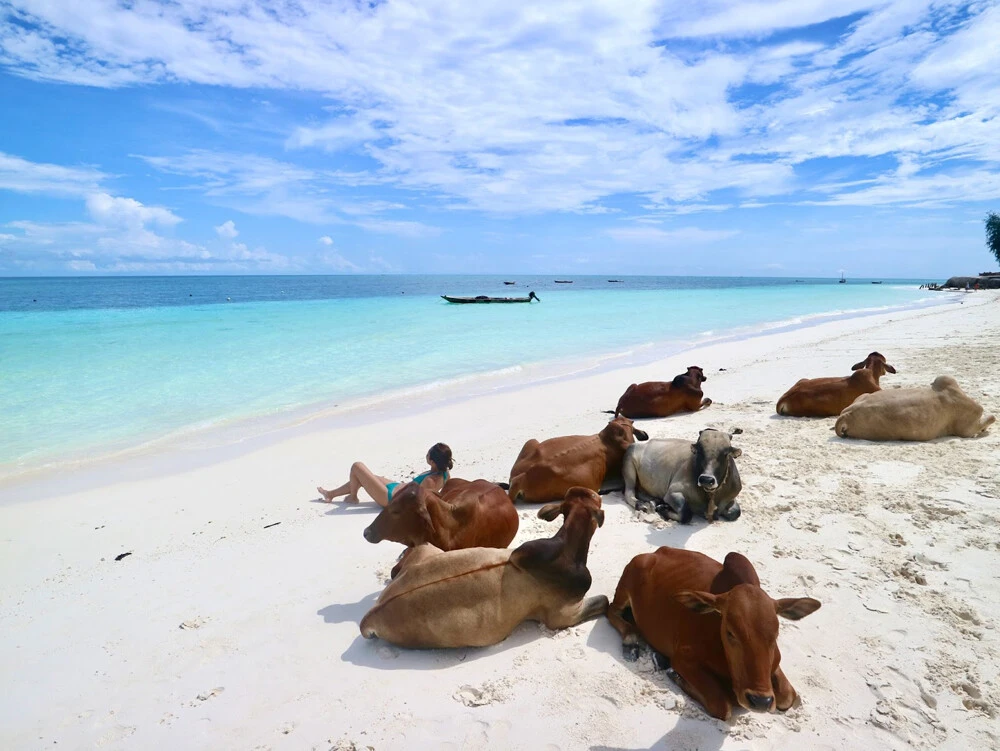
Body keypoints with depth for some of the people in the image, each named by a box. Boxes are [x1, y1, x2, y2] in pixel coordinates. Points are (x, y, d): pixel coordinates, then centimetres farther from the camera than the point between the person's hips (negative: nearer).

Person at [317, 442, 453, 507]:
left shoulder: (430, 481, -36)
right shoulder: (444, 473, -12)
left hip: (389, 497, -9)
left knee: (357, 466, 1)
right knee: (361, 478, 26)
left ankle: (353, 497, 27)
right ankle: (330, 494, 46)